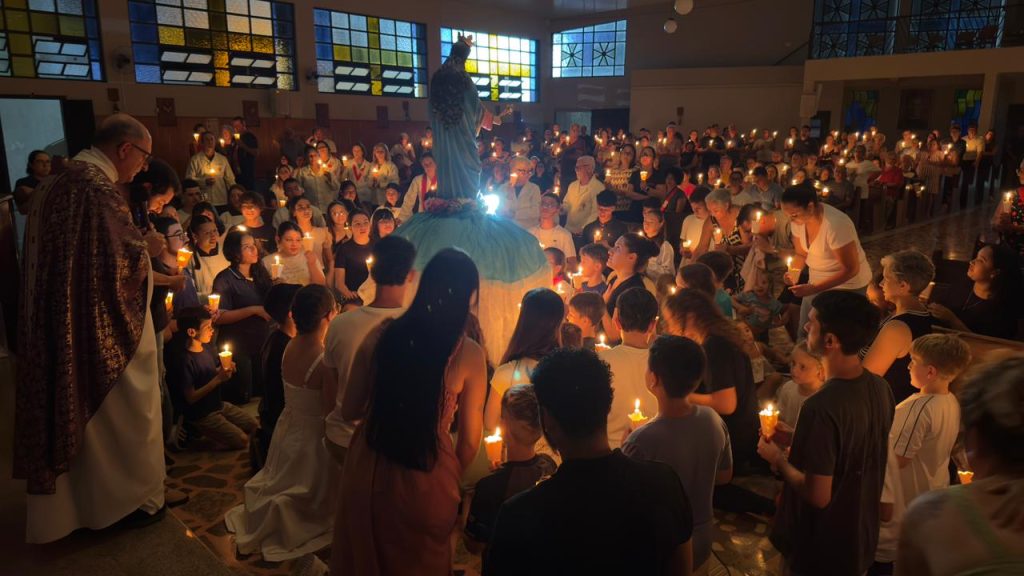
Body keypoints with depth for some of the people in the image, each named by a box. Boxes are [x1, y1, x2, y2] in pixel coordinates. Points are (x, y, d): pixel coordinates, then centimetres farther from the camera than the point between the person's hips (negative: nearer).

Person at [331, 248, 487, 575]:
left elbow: (350, 411, 1)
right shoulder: (469, 354, -17)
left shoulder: (380, 336, -10)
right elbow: (469, 439, -8)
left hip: (367, 471, 3)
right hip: (425, 479, -2)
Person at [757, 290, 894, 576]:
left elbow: (818, 496, -28)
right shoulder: (880, 388, -9)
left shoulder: (822, 407, -34)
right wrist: (797, 442, 11)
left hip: (820, 552, -6)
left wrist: (779, 459, -13)